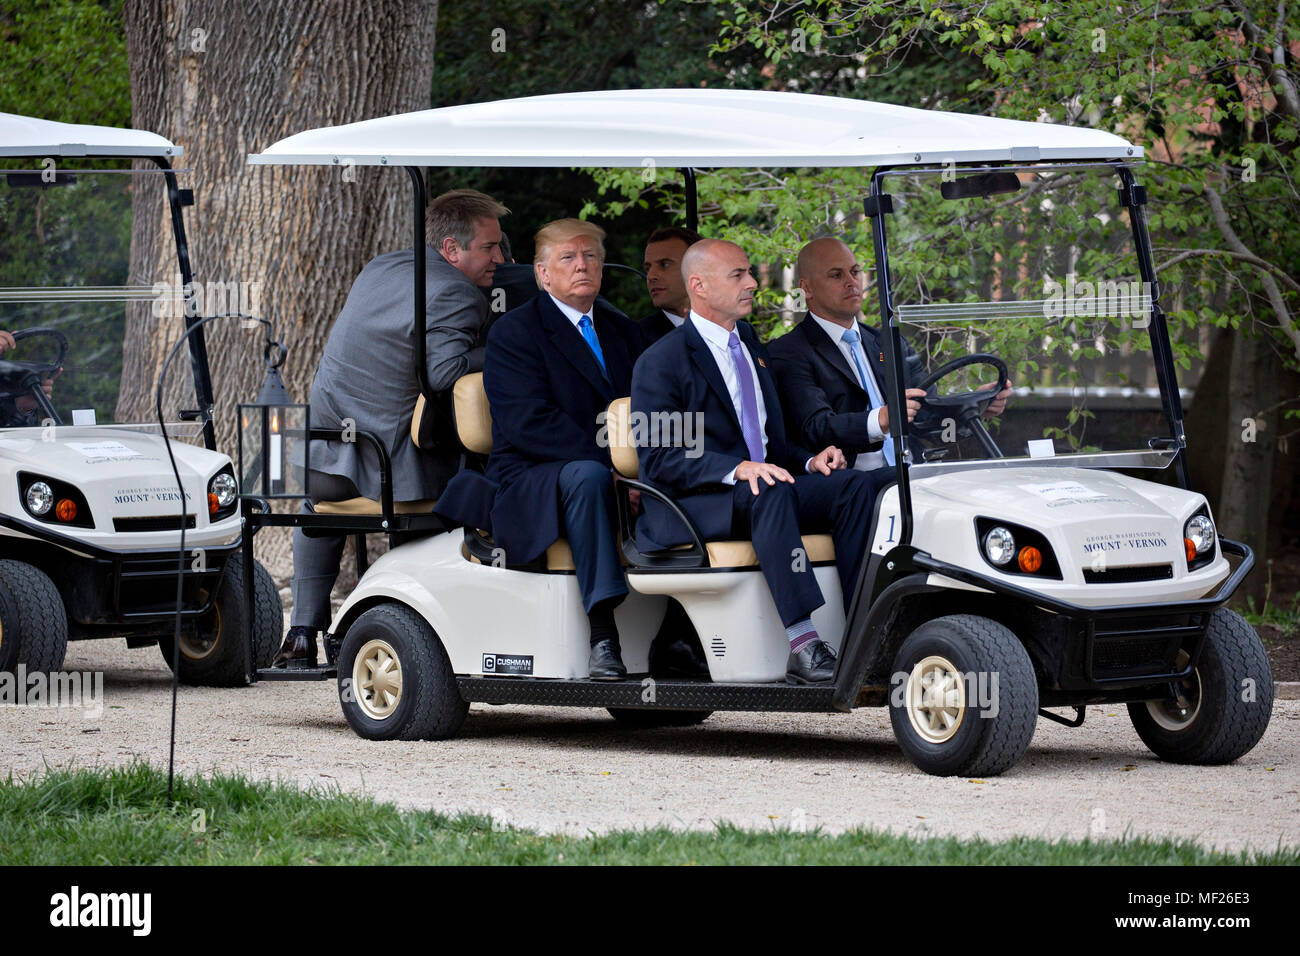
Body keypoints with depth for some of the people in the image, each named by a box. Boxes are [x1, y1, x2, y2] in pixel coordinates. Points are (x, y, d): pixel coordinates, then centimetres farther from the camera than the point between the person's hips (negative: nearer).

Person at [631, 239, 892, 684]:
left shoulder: (749, 343, 20)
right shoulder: (660, 362, -5)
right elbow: (658, 458, -15)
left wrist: (809, 461, 1)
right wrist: (737, 470, -29)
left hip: (762, 490, 7)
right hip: (689, 509, -7)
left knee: (856, 485, -17)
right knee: (769, 494, -38)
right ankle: (802, 645, -45)